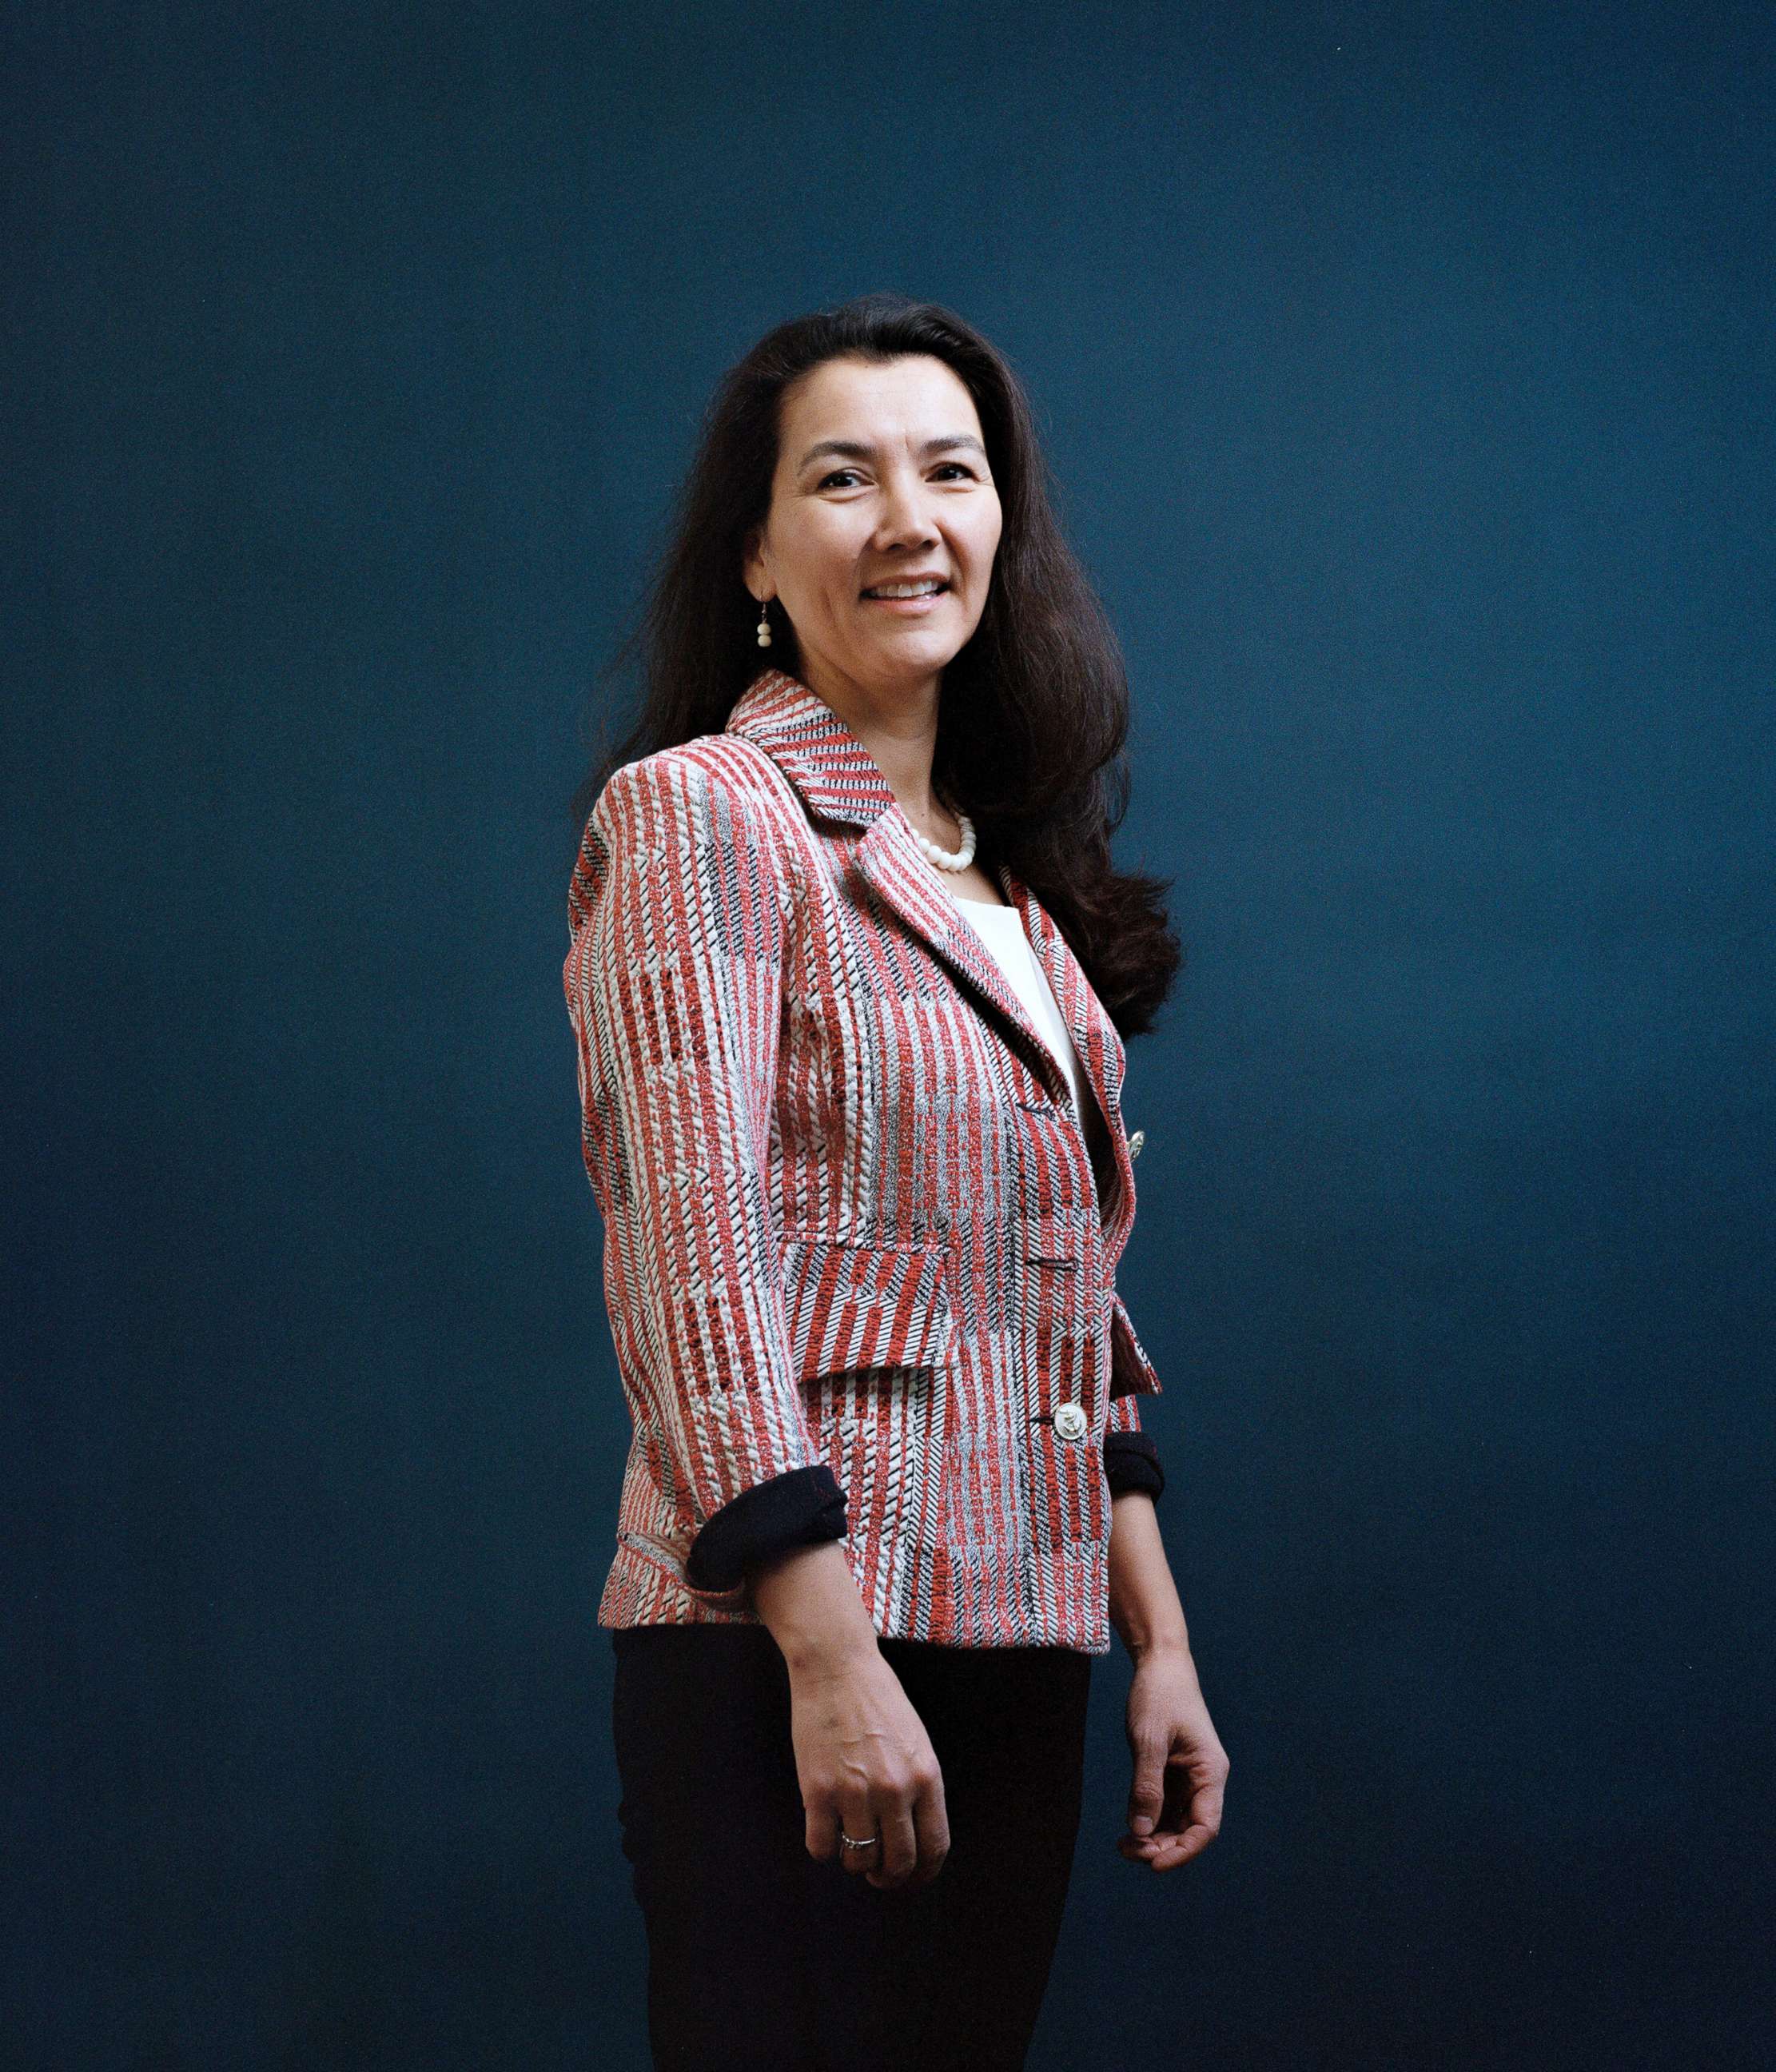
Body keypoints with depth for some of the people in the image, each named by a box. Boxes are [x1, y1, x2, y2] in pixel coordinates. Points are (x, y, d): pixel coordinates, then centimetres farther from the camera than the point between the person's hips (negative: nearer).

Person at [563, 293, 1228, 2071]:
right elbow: (700, 1263, -14)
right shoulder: (698, 814, -5)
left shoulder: (1012, 887, 18)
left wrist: (1157, 1637, 12)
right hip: (783, 1658, -7)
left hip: (1015, 1662, 7)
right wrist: (831, 1656, -20)